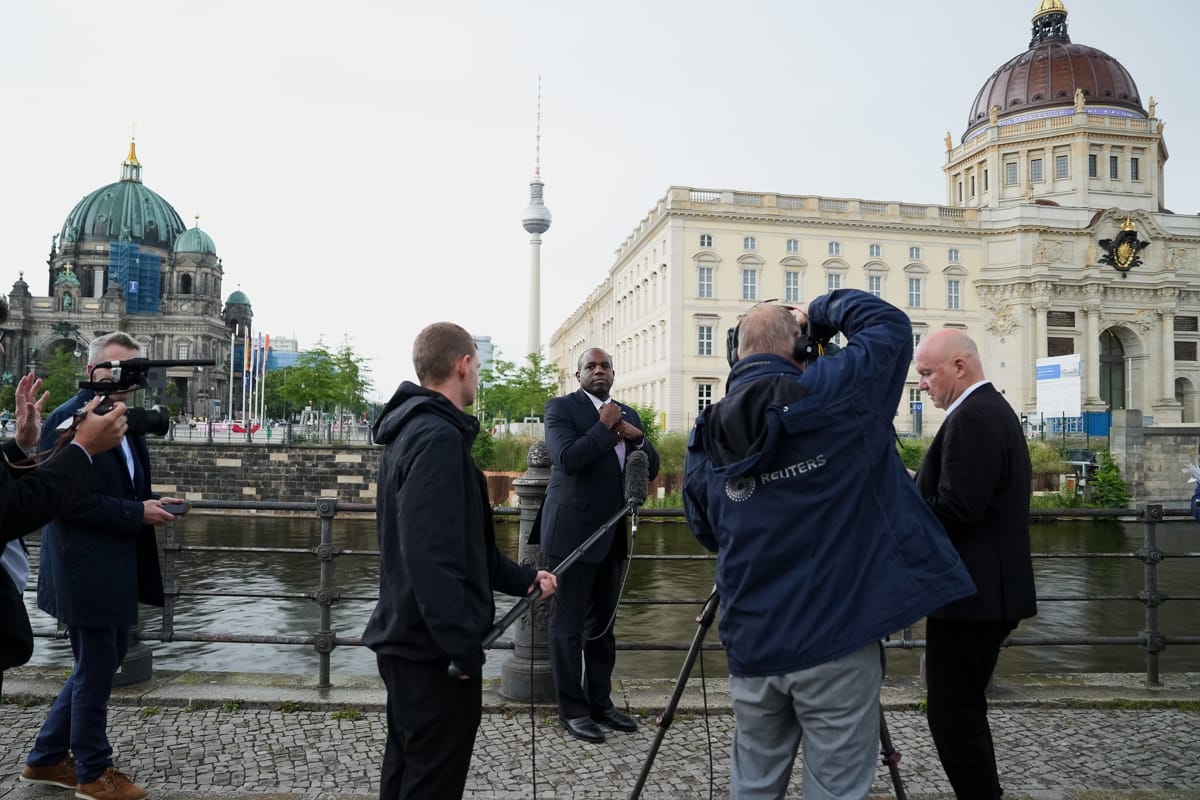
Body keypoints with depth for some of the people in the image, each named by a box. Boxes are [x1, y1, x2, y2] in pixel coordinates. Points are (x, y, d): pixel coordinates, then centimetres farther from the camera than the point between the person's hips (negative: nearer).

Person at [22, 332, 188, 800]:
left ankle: (46, 759, 35)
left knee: (100, 665, 20)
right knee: (95, 671, 5)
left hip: (116, 569, 9)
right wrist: (137, 513, -21)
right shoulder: (68, 419, -16)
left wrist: (151, 504, 2)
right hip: (88, 570, -9)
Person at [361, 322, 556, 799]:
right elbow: (432, 556, -27)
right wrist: (464, 647, -22)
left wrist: (522, 578, 17)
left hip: (404, 639, 10)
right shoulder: (439, 438, -20)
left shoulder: (409, 431, 12)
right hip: (435, 650, -10)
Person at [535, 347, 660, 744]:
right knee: (568, 624, 1)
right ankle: (572, 710, 9)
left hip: (612, 534, 6)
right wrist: (605, 427, -14)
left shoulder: (627, 414, 15)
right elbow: (568, 459, -20)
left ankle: (600, 701, 23)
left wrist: (636, 437, -5)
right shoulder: (561, 407, -4)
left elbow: (651, 469, 12)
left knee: (603, 623, 13)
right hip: (574, 531, -6)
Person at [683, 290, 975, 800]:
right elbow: (890, 324, 2)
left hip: (752, 648, 4)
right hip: (837, 643, -4)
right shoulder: (826, 396, -11)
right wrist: (822, 310, 14)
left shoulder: (706, 440, 1)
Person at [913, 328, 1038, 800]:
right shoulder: (994, 409, 16)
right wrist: (911, 489, 11)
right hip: (989, 589, 11)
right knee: (964, 711, 19)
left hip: (969, 593, -11)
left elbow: (956, 509, -24)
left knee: (952, 716, -3)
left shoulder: (970, 418, -17)